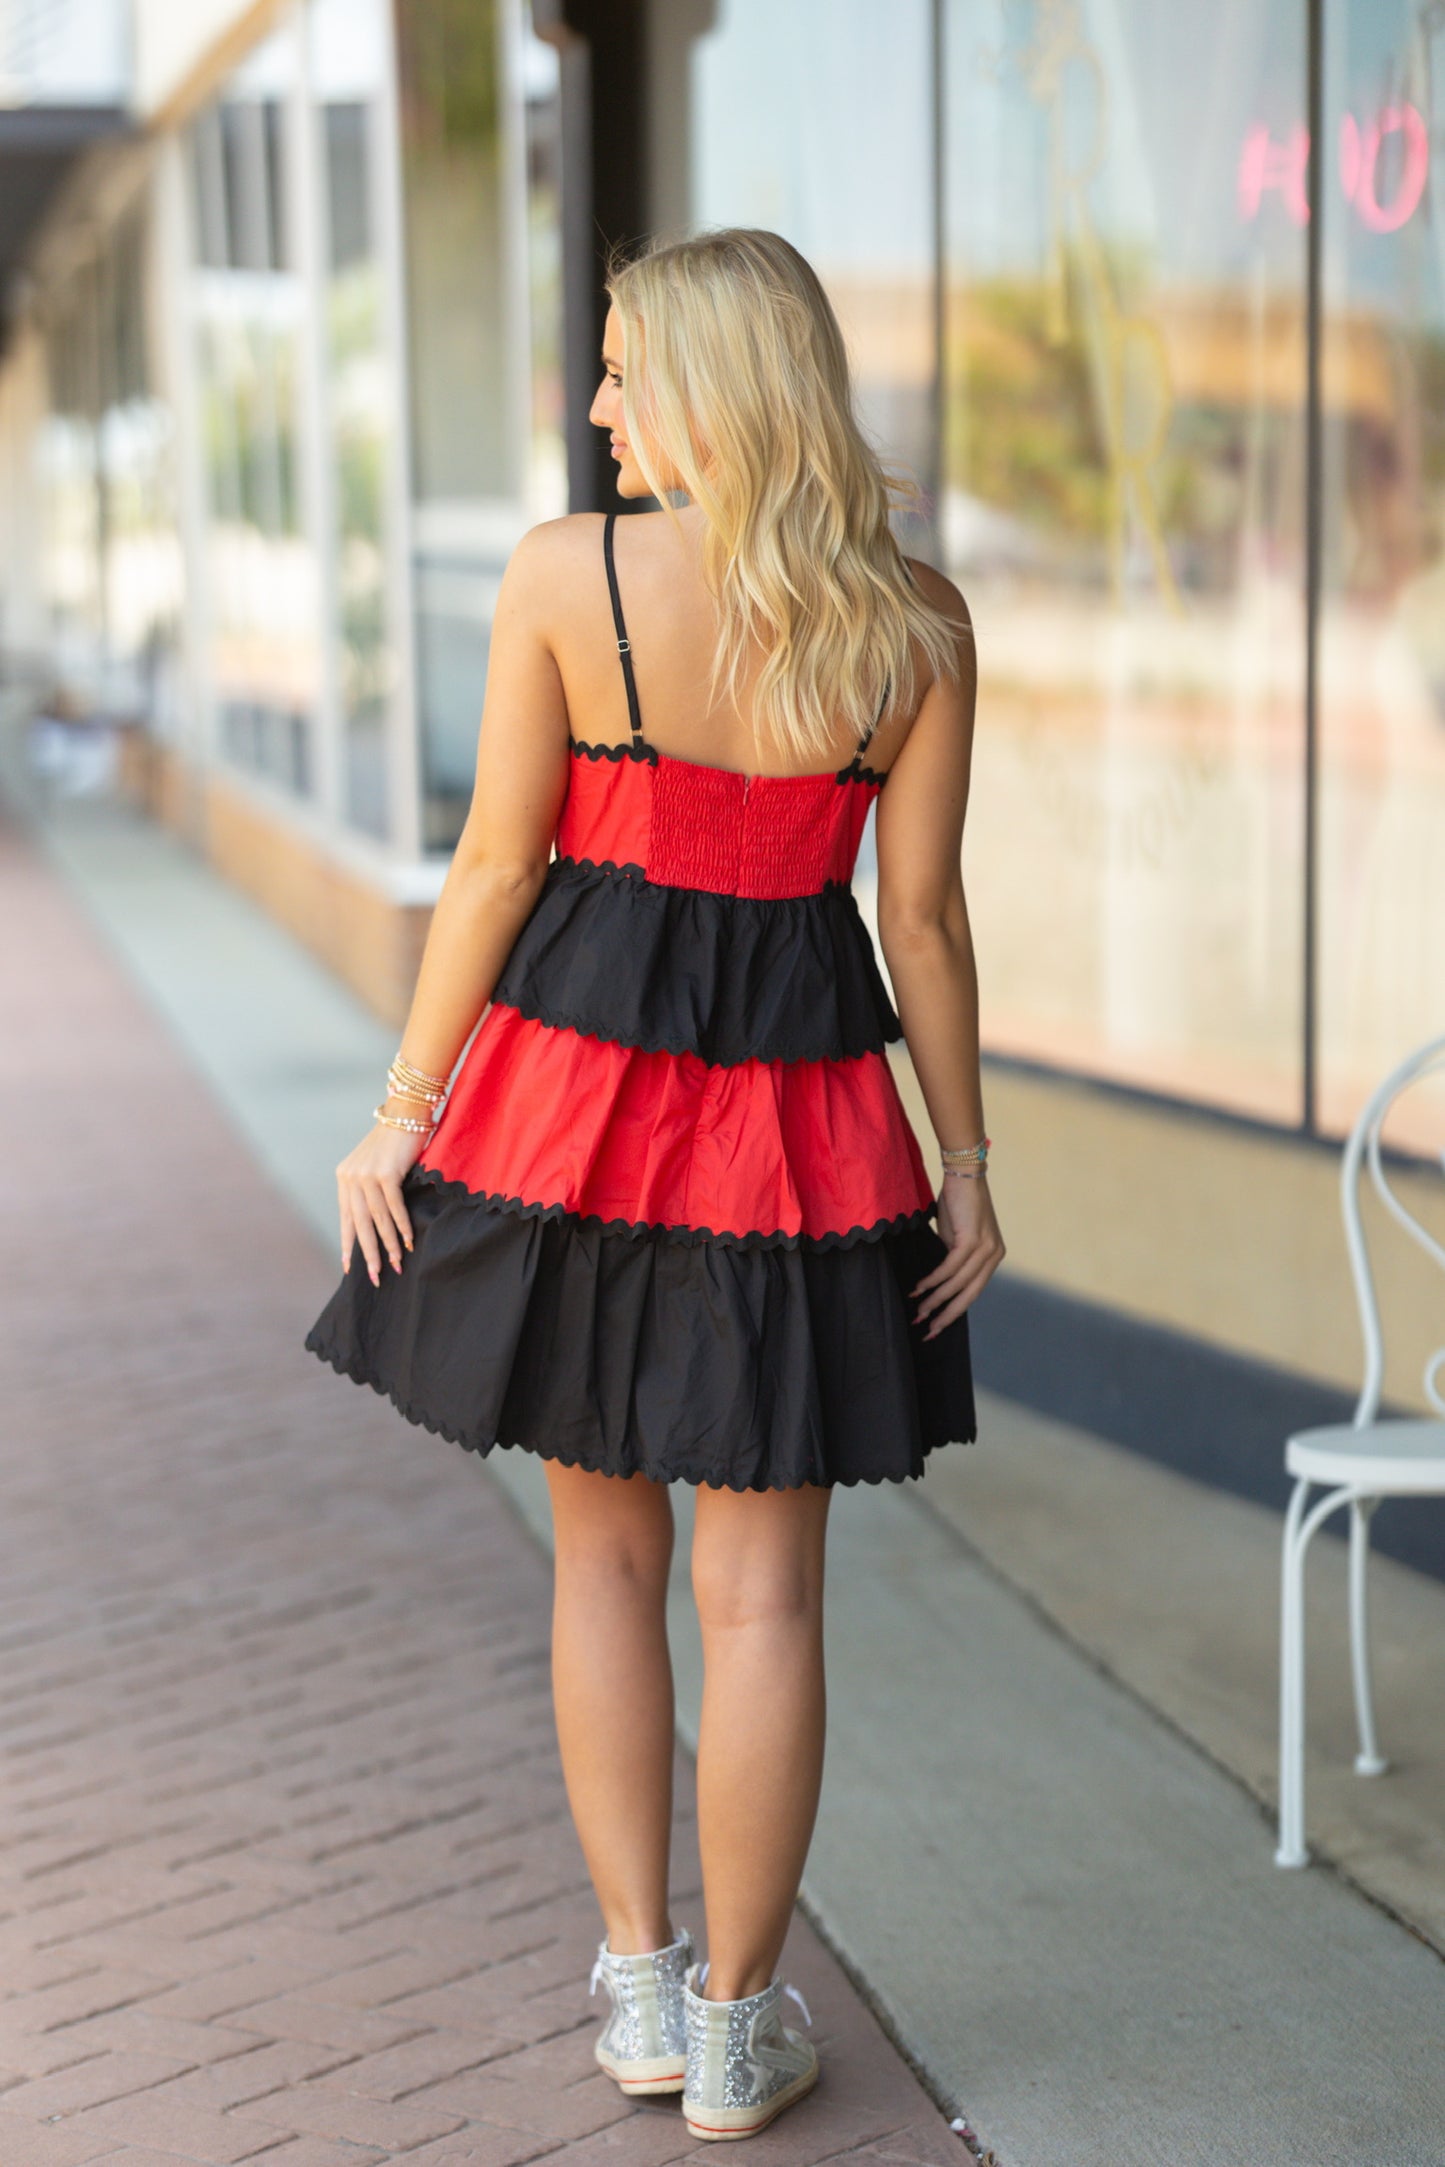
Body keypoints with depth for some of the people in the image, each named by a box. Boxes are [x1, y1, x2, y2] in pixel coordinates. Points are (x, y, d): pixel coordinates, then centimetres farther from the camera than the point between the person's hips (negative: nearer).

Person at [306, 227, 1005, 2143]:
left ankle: (642, 1987, 23)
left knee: (605, 1549, 16)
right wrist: (967, 1163, 6)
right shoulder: (915, 619, -6)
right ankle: (737, 2027, 18)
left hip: (575, 1077, 0)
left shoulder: (565, 575, -10)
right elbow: (923, 921, -4)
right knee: (763, 1584, 9)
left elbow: (497, 869, -7)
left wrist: (401, 1114, 2)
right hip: (801, 1105, 0)